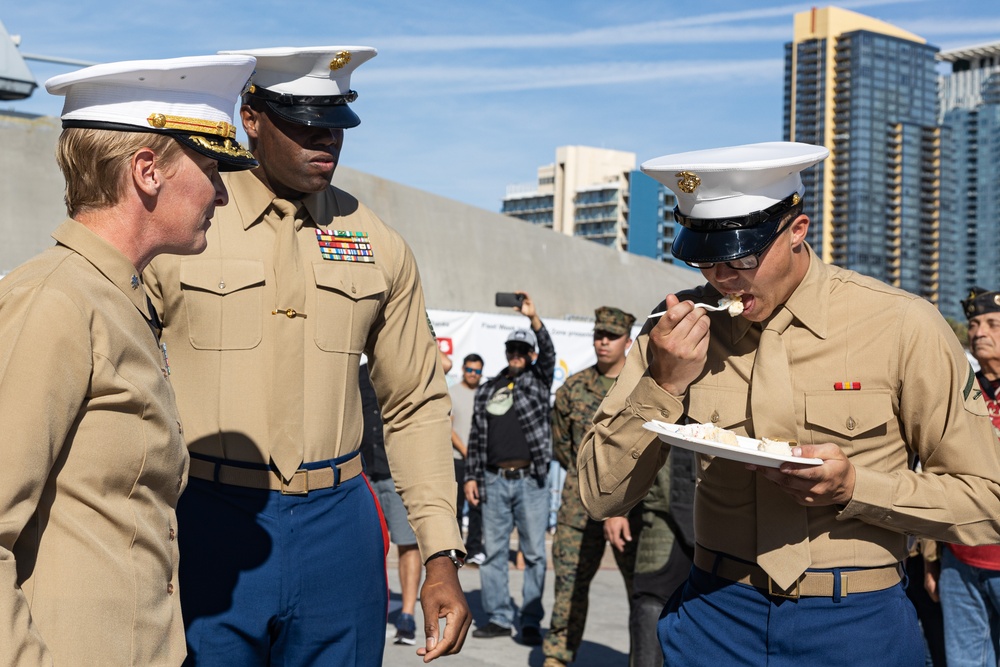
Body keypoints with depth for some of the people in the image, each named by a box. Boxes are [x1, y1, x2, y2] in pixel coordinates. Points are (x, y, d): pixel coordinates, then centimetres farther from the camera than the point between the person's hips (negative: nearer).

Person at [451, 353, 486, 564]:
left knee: (478, 506, 0)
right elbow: (447, 427, -1)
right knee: (456, 506, 2)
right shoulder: (452, 393, 2)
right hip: (457, 459, -2)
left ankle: (474, 550, 6)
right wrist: (464, 450, -9)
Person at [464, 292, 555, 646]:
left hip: (531, 480, -3)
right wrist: (471, 476, 8)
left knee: (534, 553, 0)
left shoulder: (537, 380, 8)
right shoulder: (486, 389, 15)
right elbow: (476, 436, 15)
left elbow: (549, 353, -12)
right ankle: (499, 618, 12)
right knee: (494, 552, 5)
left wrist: (534, 317, -24)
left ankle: (531, 621, 6)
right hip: (494, 481, 3)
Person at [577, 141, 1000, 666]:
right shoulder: (676, 328, -3)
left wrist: (853, 486, -21)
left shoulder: (900, 326, -10)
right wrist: (663, 386, -17)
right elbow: (602, 497, -3)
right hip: (714, 618, 2)